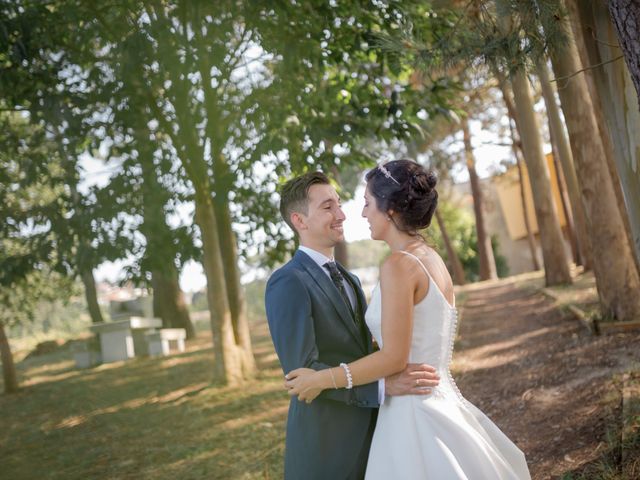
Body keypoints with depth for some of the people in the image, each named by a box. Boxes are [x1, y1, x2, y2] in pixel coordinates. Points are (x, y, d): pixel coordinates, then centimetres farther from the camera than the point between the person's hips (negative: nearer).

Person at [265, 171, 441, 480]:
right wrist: (384, 385, -28)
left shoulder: (349, 280, 14)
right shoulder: (287, 283, -15)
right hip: (325, 446, -8)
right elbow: (302, 371, -22)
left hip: (368, 435, 8)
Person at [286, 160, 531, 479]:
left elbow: (394, 357, -19)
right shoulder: (432, 259, 9)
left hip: (414, 415, -8)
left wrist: (322, 379, -12)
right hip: (441, 402, 8)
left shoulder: (398, 265, -16)